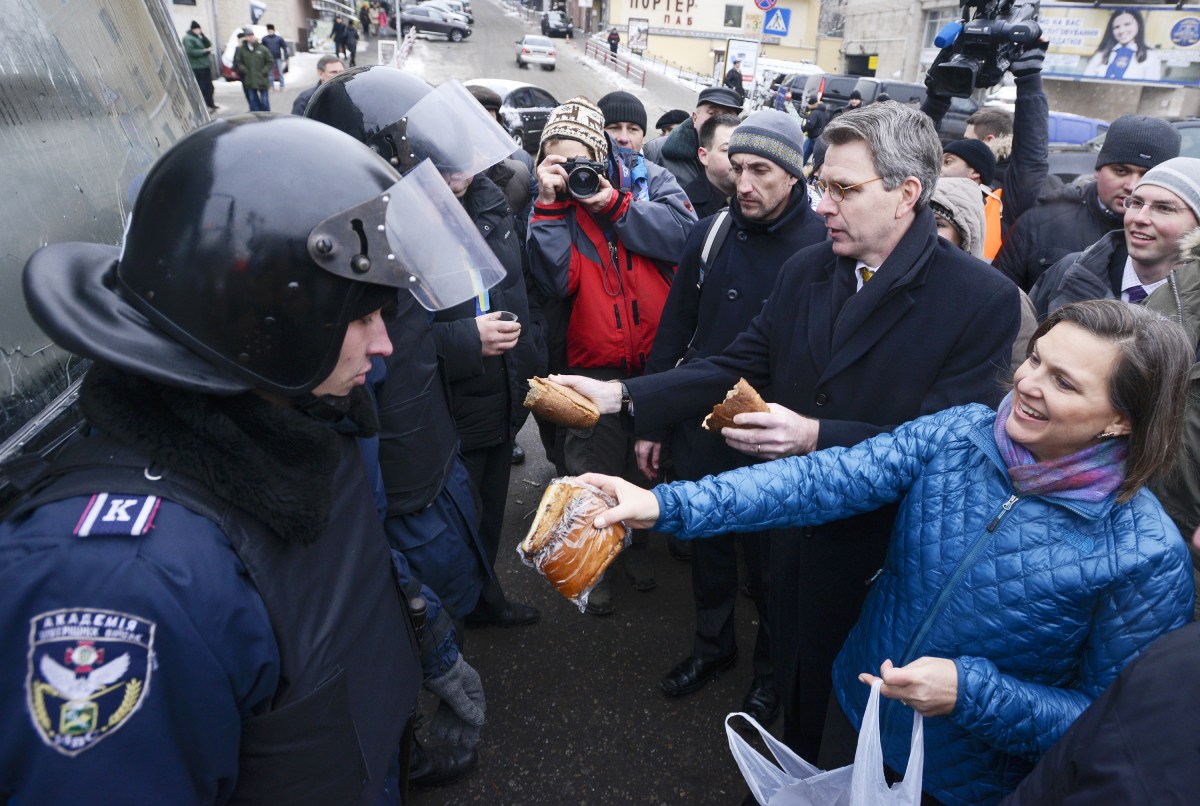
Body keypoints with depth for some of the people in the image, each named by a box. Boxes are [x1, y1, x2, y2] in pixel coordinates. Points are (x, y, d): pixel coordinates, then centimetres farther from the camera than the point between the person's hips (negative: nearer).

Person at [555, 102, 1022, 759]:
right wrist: (622, 395, -12)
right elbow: (738, 367, -1)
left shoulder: (983, 300, -18)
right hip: (794, 527, 5)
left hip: (884, 551, -5)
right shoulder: (805, 270, -2)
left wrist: (815, 436, -33)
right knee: (793, 674, 26)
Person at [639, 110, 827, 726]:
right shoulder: (710, 234, -1)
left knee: (769, 559, 15)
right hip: (702, 428, 4)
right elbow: (674, 331, 5)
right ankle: (713, 642, 46)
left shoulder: (822, 245, -13)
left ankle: (771, 667, 41)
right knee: (708, 543, 21)